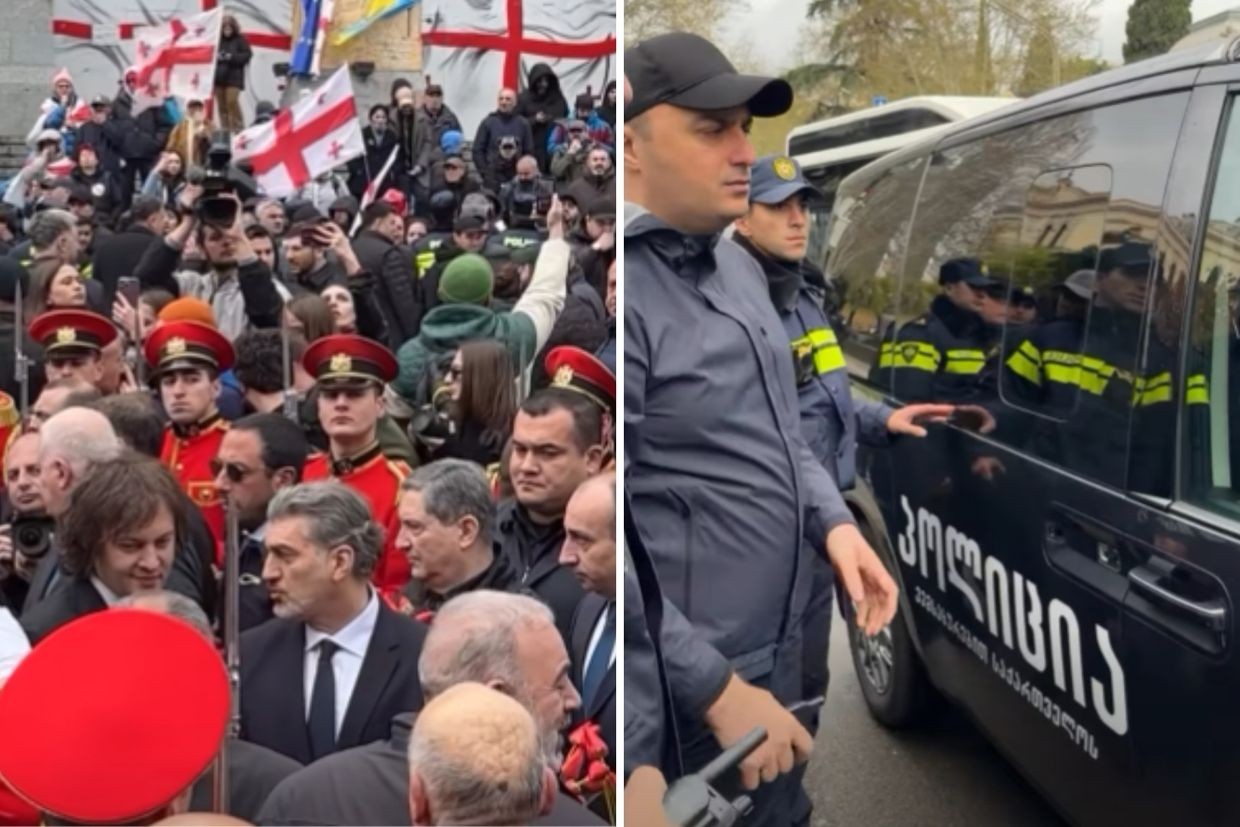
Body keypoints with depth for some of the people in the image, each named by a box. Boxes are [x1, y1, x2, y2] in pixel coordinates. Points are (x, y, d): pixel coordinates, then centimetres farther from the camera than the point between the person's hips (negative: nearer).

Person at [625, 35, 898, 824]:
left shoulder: (739, 264, 8)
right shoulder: (631, 294, -24)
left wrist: (834, 520, 2)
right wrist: (719, 691, -22)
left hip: (780, 640, 9)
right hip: (685, 682, -9)